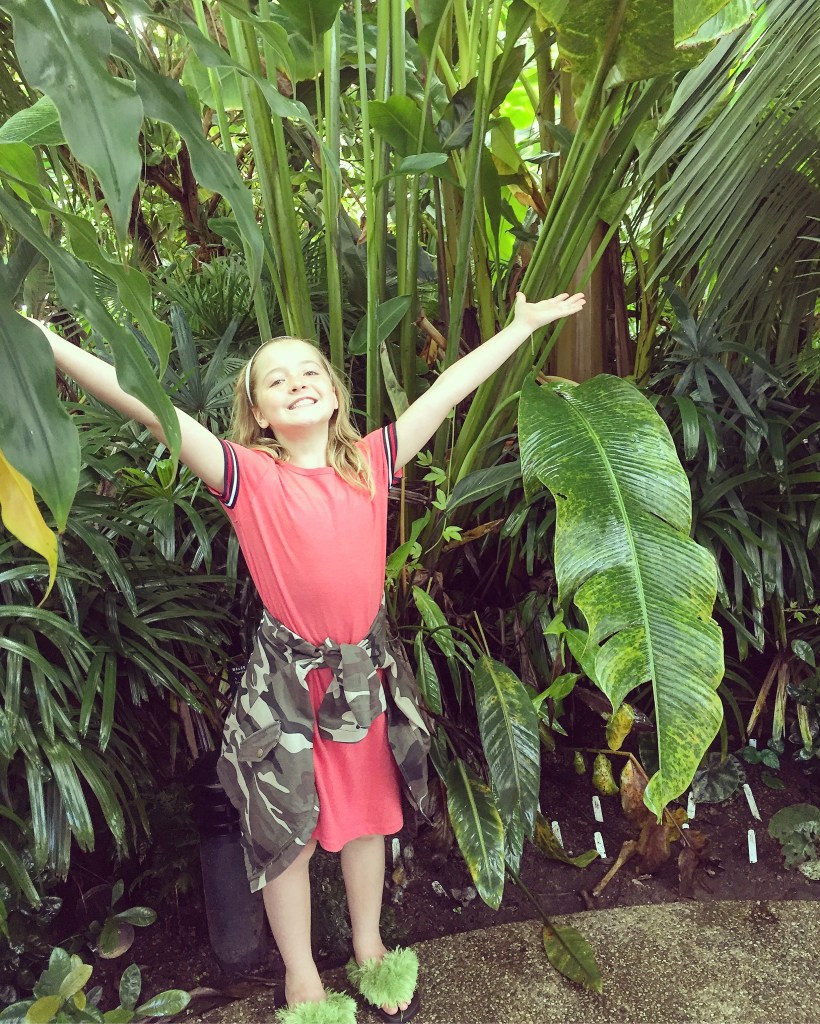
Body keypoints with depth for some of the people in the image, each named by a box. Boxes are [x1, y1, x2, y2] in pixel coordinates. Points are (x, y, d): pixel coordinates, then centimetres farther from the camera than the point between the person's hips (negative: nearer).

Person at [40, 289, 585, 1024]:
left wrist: (524, 324, 9)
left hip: (368, 672, 3)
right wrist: (42, 340, -27)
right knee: (288, 832, 13)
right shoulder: (249, 476, -11)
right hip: (287, 679, -3)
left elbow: (449, 388, 1)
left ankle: (369, 951, 46)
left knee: (367, 817, 21)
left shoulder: (371, 461, -2)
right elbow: (148, 404, -20)